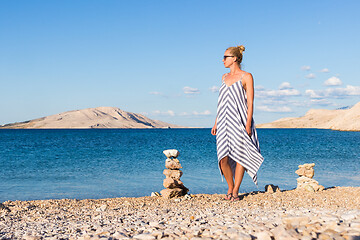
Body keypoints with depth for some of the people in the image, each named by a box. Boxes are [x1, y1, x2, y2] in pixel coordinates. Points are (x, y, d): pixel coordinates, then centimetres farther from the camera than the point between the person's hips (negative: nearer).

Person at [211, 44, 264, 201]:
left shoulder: (246, 77, -1)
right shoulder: (225, 77, 15)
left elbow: (250, 102, -6)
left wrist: (248, 124, -14)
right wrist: (216, 123, 15)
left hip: (239, 121, -5)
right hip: (224, 122, 5)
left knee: (239, 156, -2)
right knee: (223, 159, -2)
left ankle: (235, 191, 7)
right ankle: (230, 187, 16)